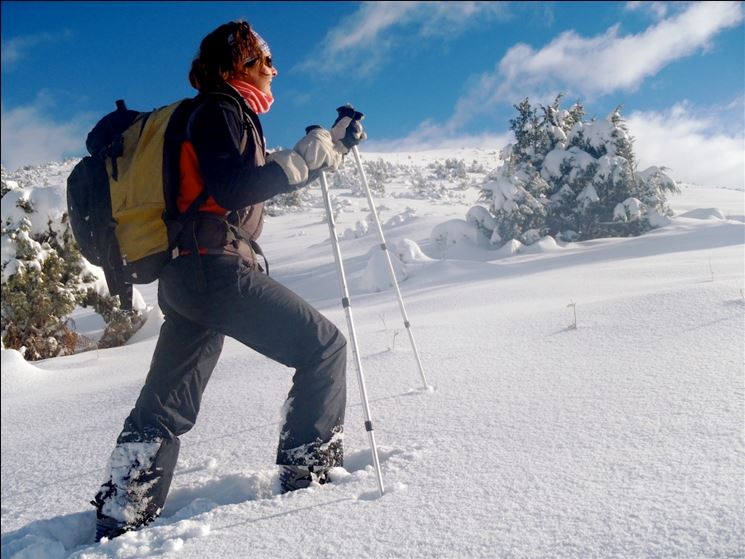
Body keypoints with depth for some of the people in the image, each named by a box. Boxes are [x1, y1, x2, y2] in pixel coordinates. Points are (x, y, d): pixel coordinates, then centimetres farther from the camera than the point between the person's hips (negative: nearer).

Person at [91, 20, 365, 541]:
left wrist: (335, 144, 28)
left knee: (166, 405, 12)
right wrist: (305, 156, -19)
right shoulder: (221, 110, -4)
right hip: (217, 269, -10)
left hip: (186, 275, 10)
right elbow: (234, 189, -19)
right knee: (324, 344, -3)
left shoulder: (225, 114, 25)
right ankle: (309, 467, 1)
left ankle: (121, 514, 15)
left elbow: (262, 181, 31)